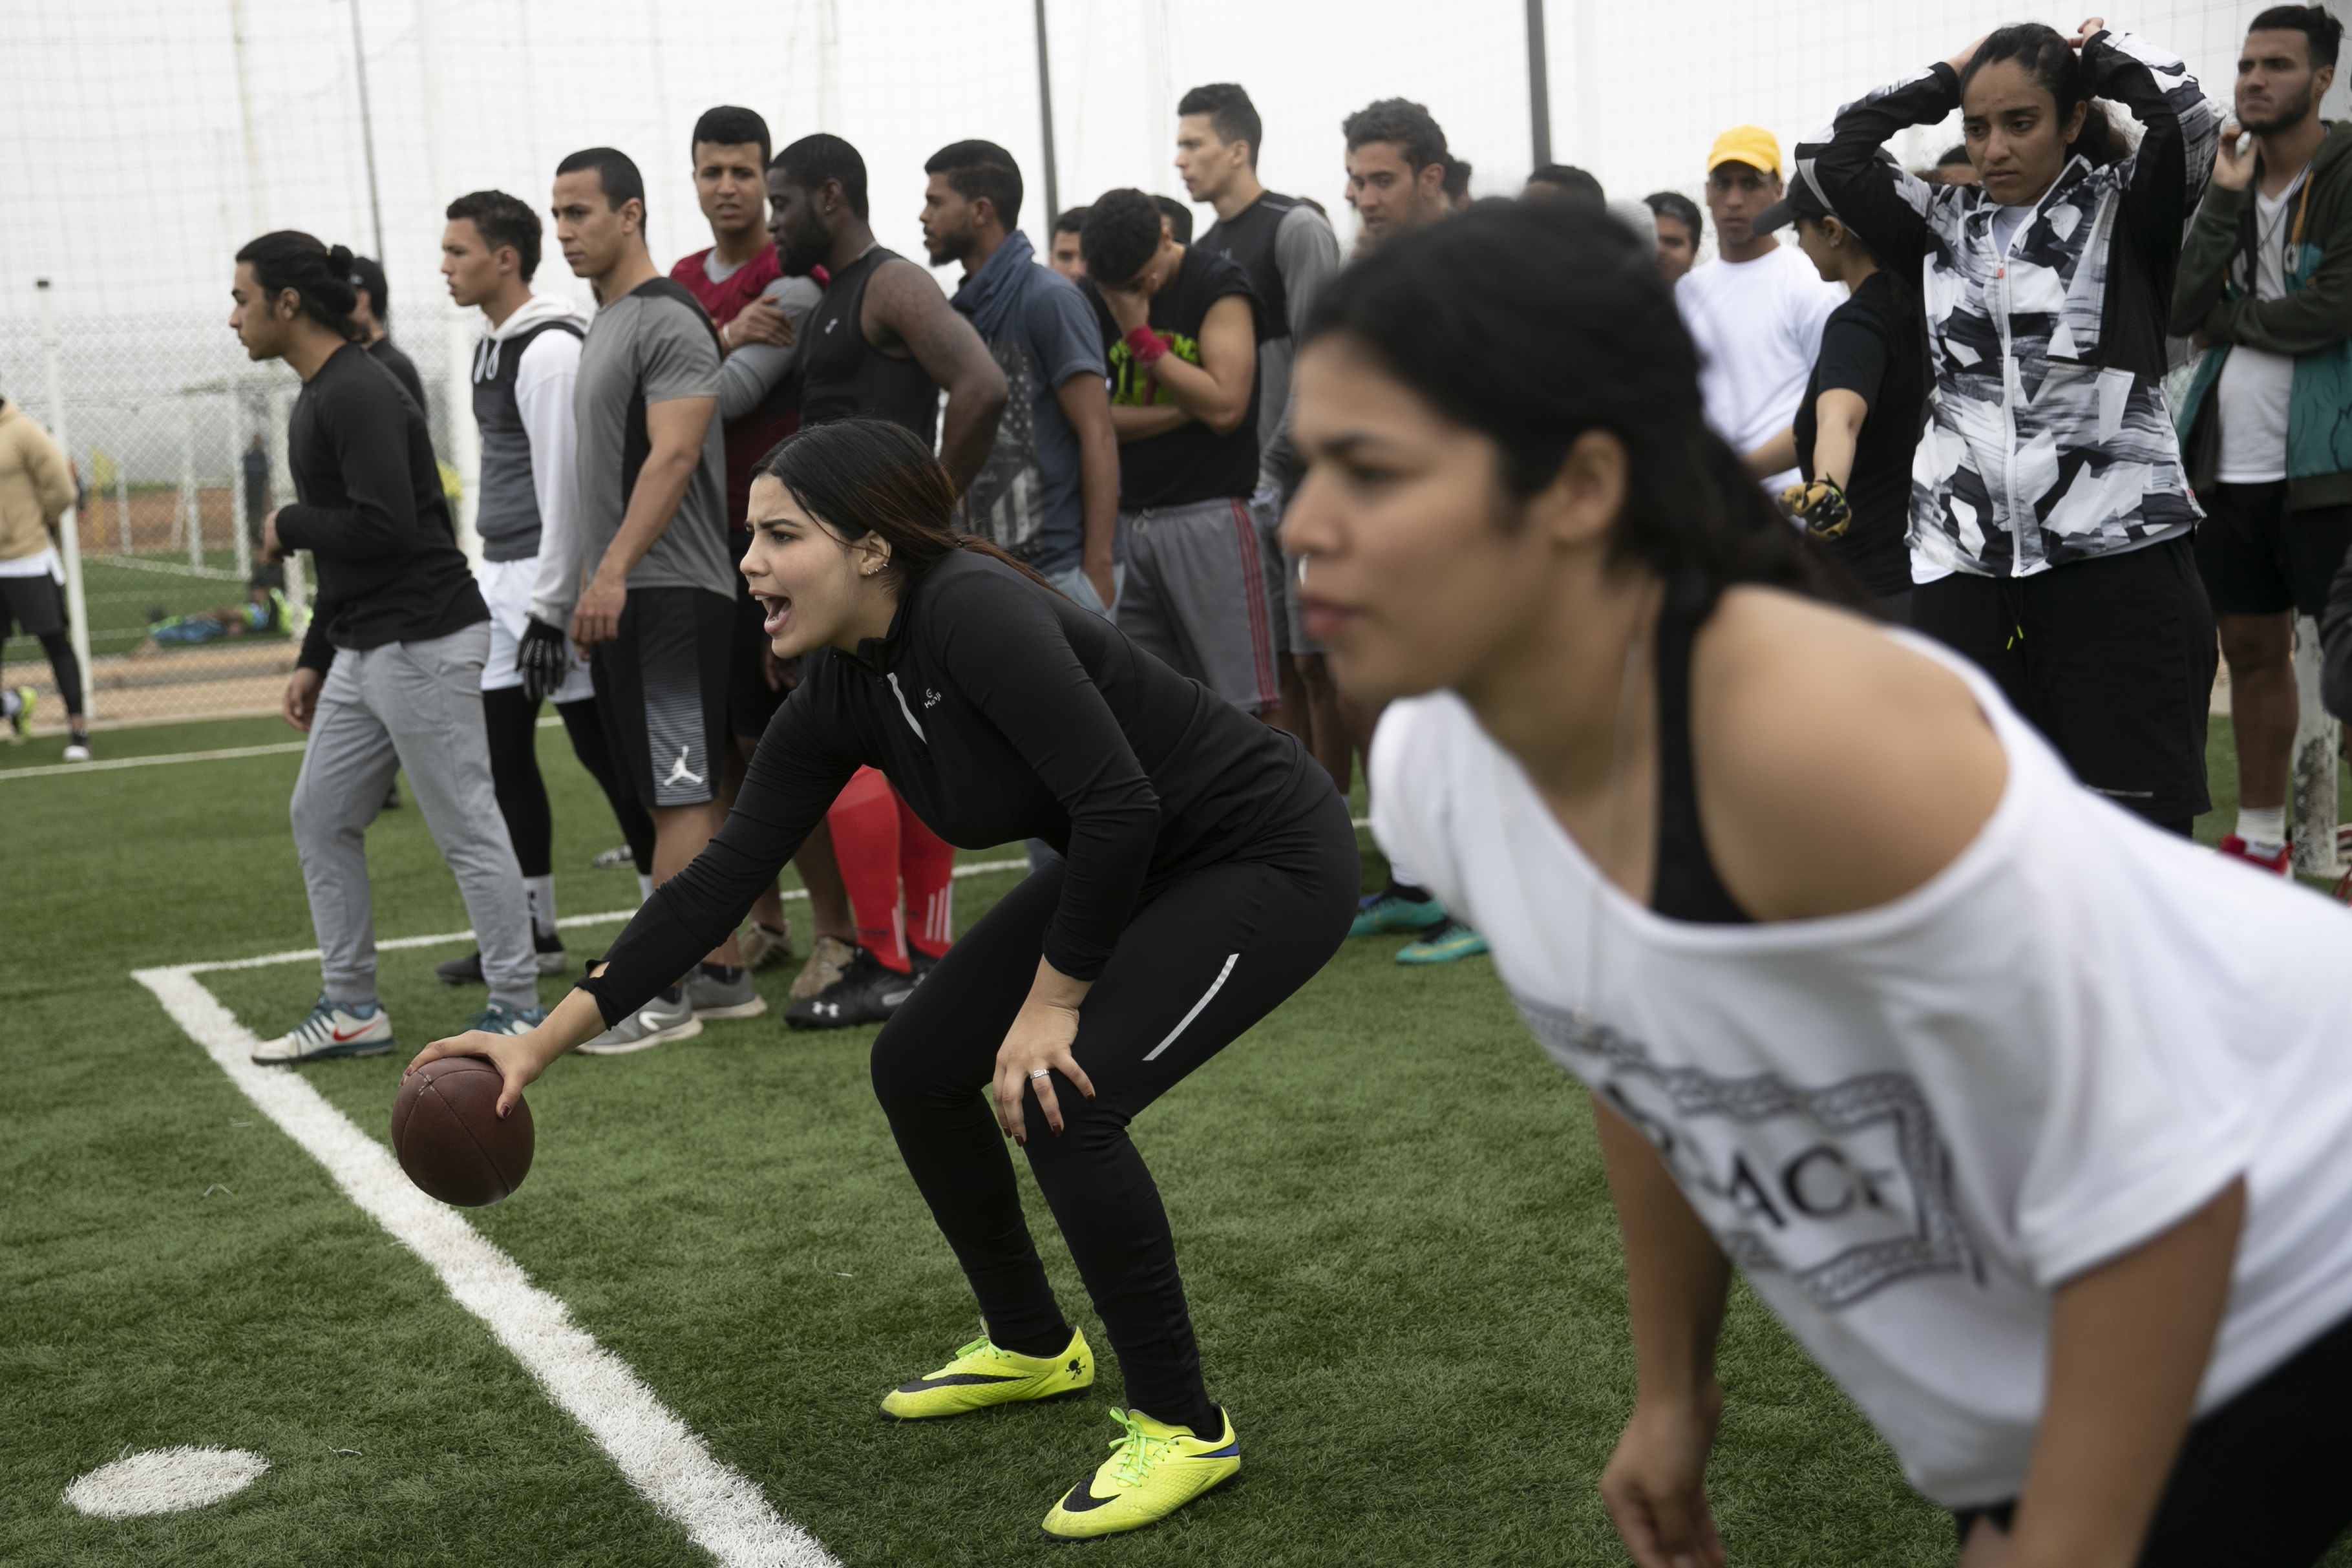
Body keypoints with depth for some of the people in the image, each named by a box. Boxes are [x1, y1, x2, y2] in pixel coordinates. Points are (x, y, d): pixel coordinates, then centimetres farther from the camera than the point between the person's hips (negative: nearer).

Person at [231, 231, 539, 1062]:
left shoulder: (359, 393, -15)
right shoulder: (318, 398, 17)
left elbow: (385, 526, -26)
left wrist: (288, 526, -9)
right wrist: (313, 658, 22)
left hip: (422, 644, -11)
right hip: (365, 650, 11)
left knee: (466, 827, -3)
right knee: (320, 816, 14)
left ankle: (518, 1009, 6)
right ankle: (351, 1009, 23)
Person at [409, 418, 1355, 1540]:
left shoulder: (974, 612, -29)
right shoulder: (840, 696, -4)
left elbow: (1120, 803, -32)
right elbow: (723, 877, -1)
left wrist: (1052, 1002, -21)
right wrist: (548, 1040, -3)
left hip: (1274, 855, -9)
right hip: (1137, 865, 9)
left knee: (1060, 1099, -23)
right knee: (917, 1066, 7)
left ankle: (1183, 1429, -3)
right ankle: (1032, 1349, 29)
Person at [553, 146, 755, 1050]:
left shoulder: (668, 321, -11)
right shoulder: (605, 323, 20)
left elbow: (672, 455, -21)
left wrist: (615, 571, -26)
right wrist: (592, 579, 22)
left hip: (669, 593, -10)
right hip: (624, 593, 10)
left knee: (680, 791, -7)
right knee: (687, 790, 12)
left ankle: (665, 993, -6)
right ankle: (724, 973, 18)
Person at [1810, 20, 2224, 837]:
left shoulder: (2124, 210, 2)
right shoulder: (1944, 222, 12)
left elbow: (2188, 116, -16)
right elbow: (1830, 154, 8)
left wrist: (2095, 47, 1)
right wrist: (1947, 77, 9)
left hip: (2116, 562, -4)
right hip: (1962, 566, 4)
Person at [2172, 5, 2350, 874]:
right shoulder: (2234, 178, 13)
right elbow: (2185, 308, 0)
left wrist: (2226, 316, -4)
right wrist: (2226, 198, -7)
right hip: (2231, 464, 7)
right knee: (2251, 650, 13)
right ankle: (2260, 839, 22)